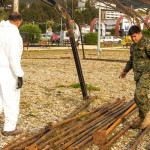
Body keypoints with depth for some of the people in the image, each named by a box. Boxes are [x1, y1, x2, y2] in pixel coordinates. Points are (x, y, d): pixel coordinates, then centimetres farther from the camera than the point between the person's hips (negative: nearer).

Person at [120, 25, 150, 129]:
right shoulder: (134, 46, 16)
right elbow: (132, 60, 30)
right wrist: (125, 71, 40)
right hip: (138, 75, 8)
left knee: (139, 94, -23)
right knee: (140, 96, 10)